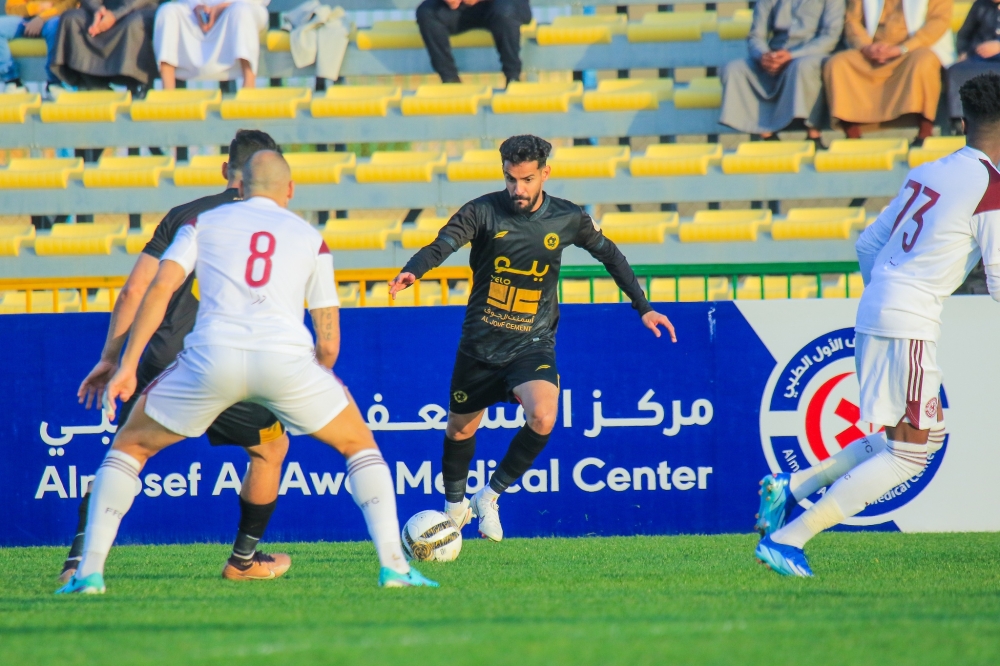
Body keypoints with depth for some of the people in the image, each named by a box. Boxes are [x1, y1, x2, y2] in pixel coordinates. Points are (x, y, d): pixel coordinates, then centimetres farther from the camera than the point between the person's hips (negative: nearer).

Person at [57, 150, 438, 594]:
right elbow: (329, 344, 18)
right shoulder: (311, 238, 22)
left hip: (213, 355, 0)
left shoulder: (204, 223, 21)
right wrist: (312, 384, 37)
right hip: (286, 356, 0)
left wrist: (127, 366, 2)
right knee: (361, 445, 22)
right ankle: (393, 566, 7)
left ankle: (89, 572, 7)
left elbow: (161, 286, 4)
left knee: (130, 445, 20)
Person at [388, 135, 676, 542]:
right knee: (460, 429, 13)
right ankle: (455, 506, 42)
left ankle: (490, 497, -5)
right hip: (479, 344, 1)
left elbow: (608, 254, 13)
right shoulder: (484, 212, -11)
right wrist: (411, 272, -46)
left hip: (533, 345, -1)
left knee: (542, 417, -26)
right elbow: (442, 245, -24)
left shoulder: (568, 219, -4)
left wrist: (643, 309, 13)